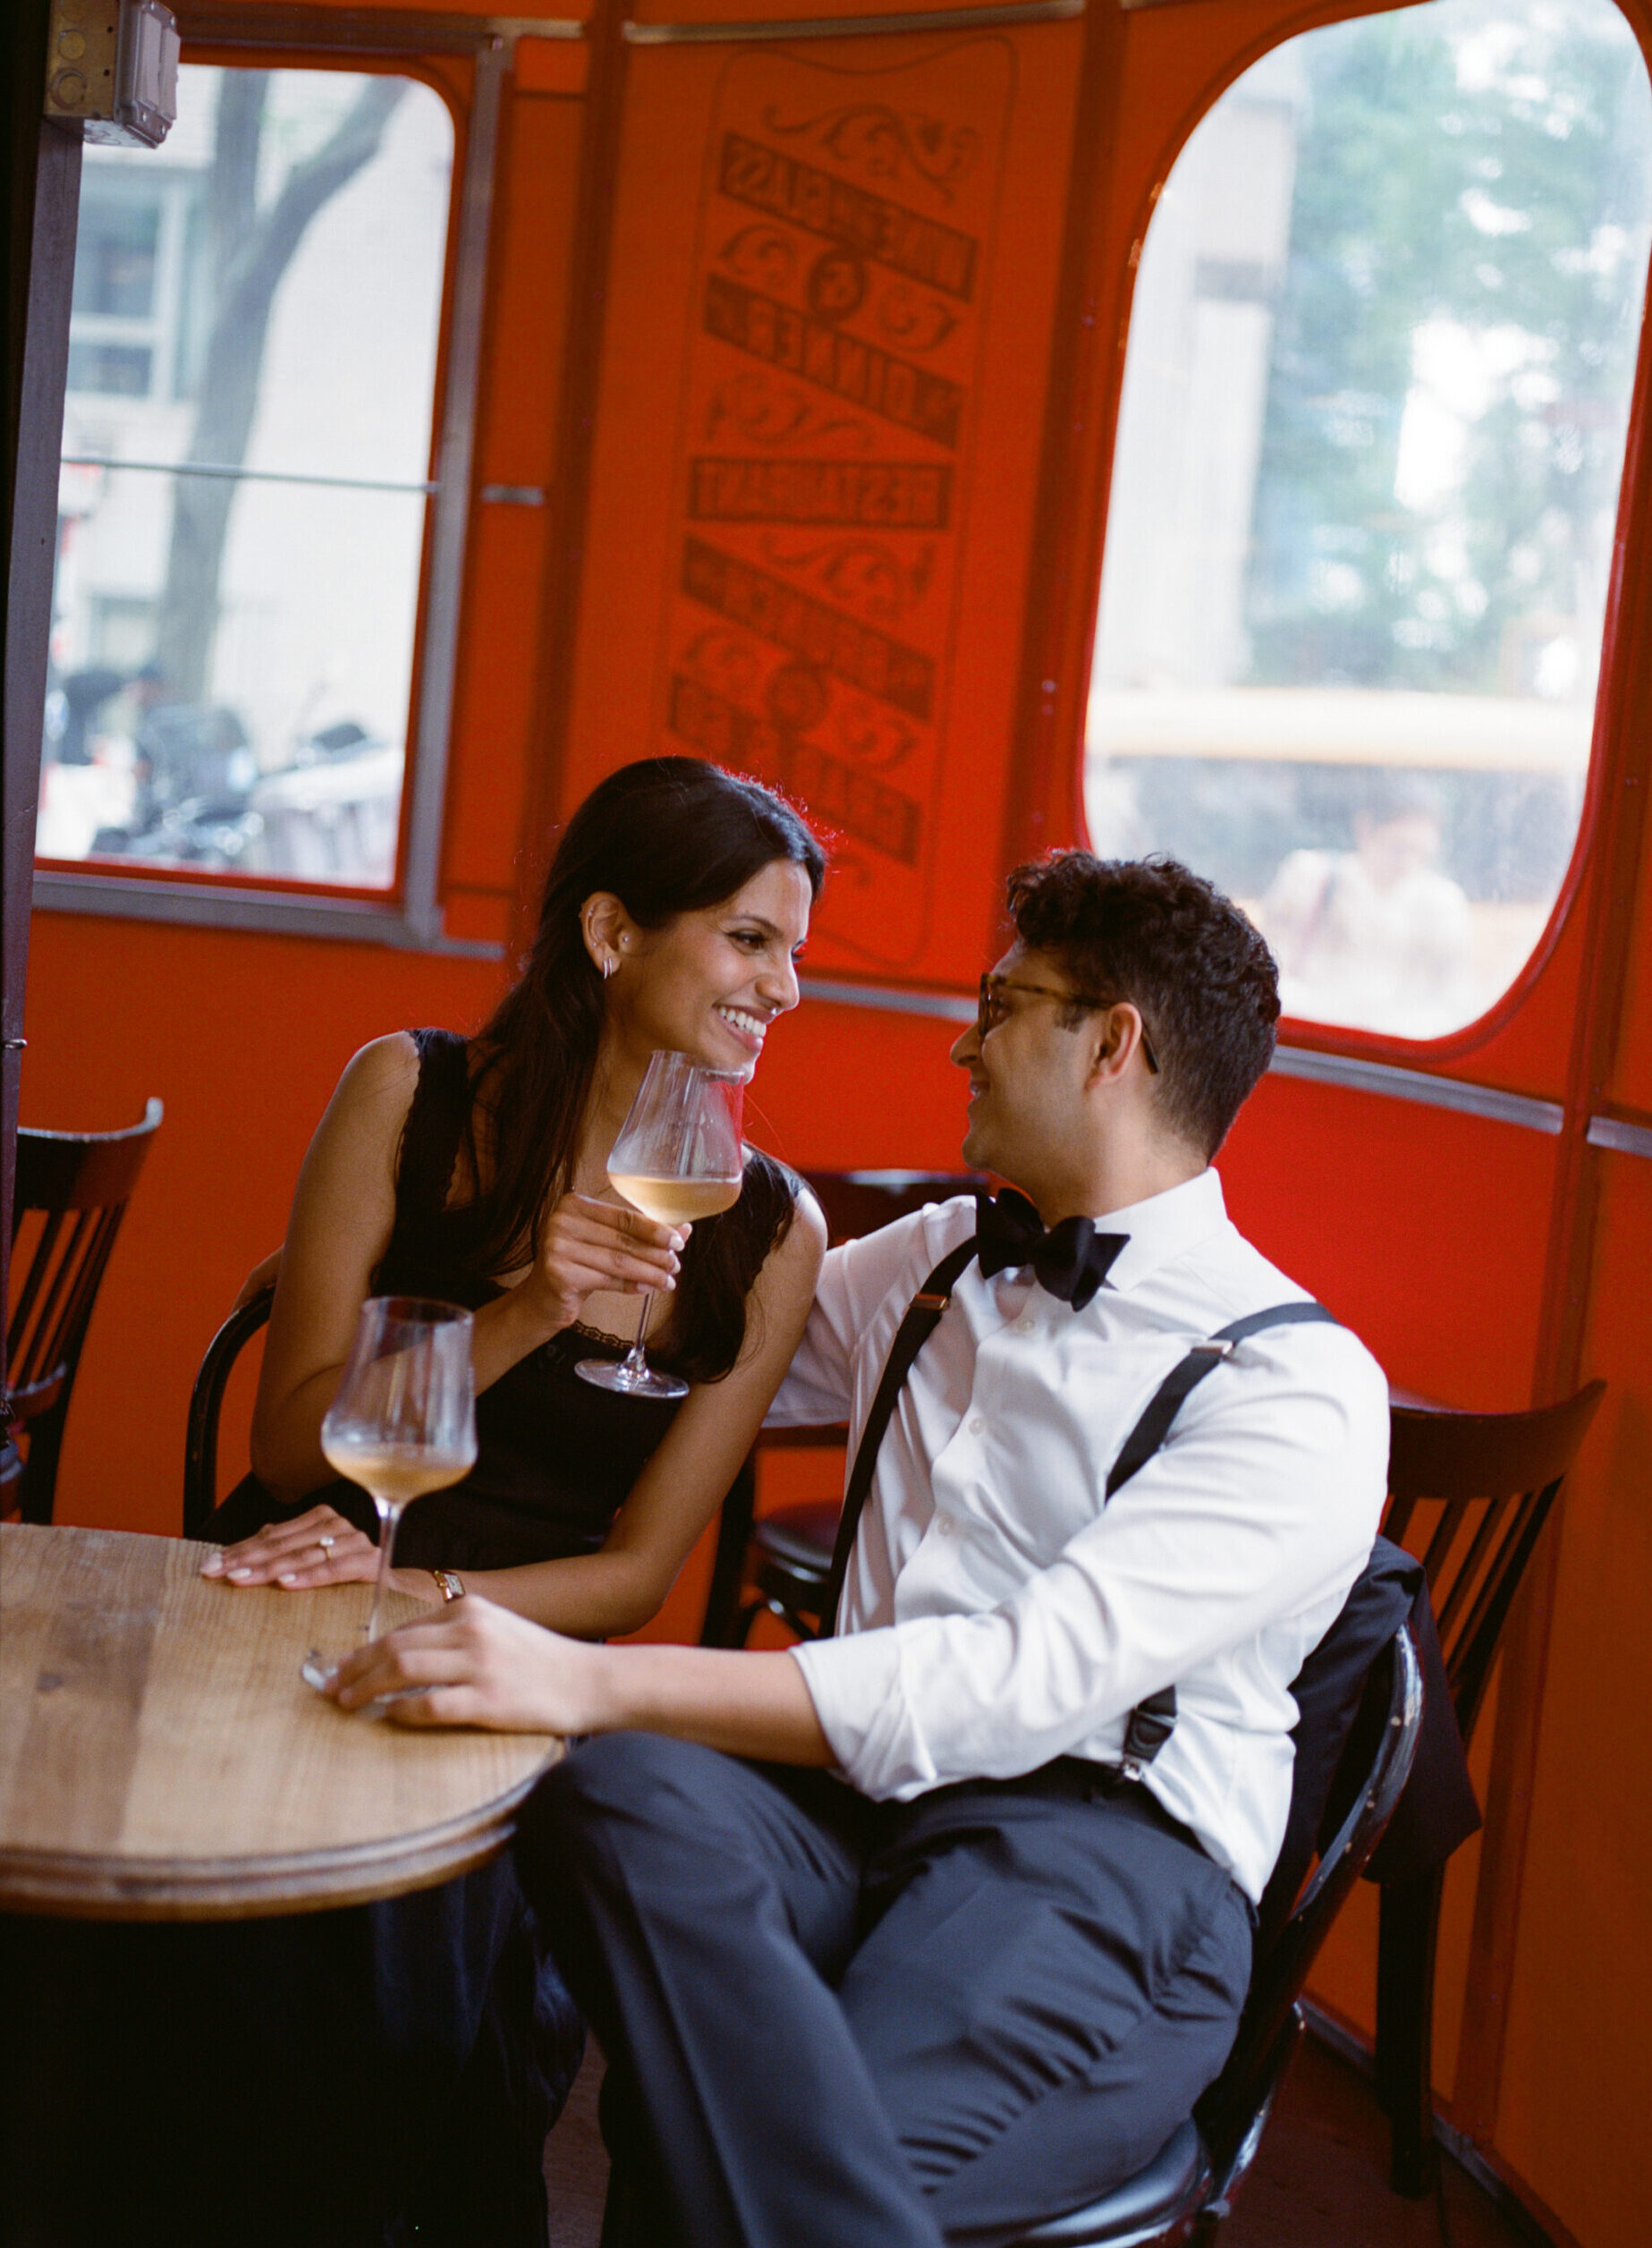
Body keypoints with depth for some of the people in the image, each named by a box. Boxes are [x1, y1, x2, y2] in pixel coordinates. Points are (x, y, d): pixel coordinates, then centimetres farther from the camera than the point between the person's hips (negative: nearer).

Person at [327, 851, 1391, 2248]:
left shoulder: (1303, 1388, -5)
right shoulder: (940, 1261, 19)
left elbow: (1033, 1675, -20)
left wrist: (591, 1680, -29)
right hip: (857, 1807, 6)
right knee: (620, 1789, -32)